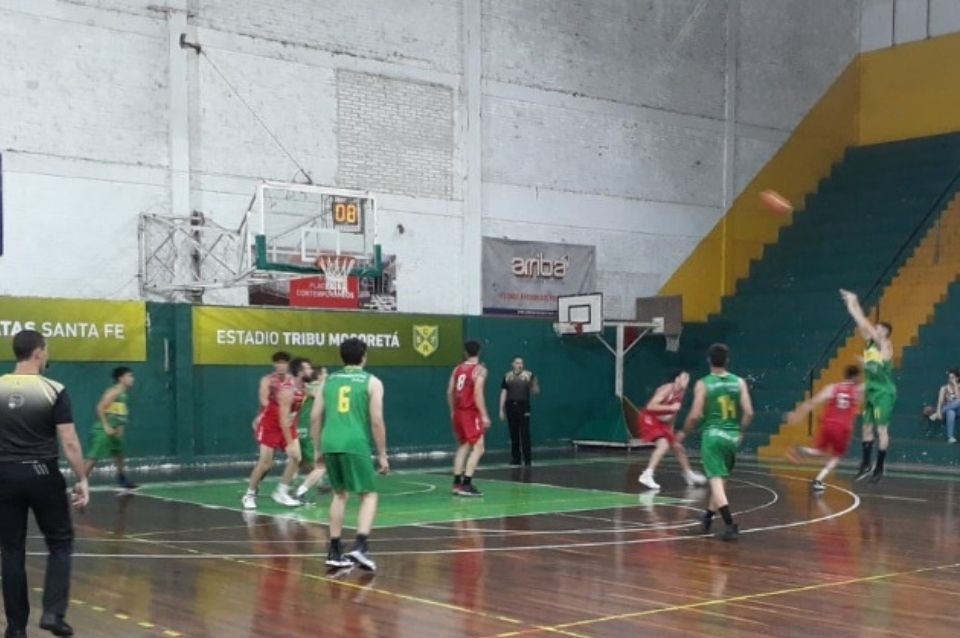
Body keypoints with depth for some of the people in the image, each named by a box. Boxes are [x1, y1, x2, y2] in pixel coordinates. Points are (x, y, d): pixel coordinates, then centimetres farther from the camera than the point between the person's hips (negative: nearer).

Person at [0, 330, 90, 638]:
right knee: (60, 543, 13)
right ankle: (53, 613, 1)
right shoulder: (54, 390, -9)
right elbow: (69, 442, -12)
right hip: (42, 474, -3)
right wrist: (82, 480, -6)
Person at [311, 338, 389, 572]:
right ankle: (360, 546, -12)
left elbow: (315, 417, 13)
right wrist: (382, 454, 4)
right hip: (355, 445, -4)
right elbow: (376, 420, -3)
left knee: (340, 494, 20)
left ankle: (334, 551, 19)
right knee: (369, 495, 7)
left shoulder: (328, 381, 16)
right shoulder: (372, 382, 5)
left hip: (330, 444, 5)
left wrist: (319, 449, 23)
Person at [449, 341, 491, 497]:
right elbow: (478, 393, -19)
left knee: (463, 446, 20)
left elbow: (450, 392, 10)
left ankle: (457, 483, 18)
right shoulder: (479, 369, -9)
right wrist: (484, 415, -18)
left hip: (458, 412, 7)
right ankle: (466, 485, -12)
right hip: (471, 413, -7)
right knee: (478, 448, -3)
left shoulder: (457, 369, 10)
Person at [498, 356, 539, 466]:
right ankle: (515, 458, 15)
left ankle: (527, 459, 0)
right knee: (513, 434, 7)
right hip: (511, 407, 2)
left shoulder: (529, 375, 1)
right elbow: (503, 394, 9)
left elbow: (535, 392, 1)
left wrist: (535, 384, -20)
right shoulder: (507, 377, 7)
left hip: (523, 407, -2)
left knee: (525, 434, -5)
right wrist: (501, 410, 5)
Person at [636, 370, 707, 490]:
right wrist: (670, 408, -32)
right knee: (664, 445, -28)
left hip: (661, 422, 9)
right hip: (649, 418, -9)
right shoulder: (667, 389, -22)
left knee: (677, 446, 17)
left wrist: (670, 430, 18)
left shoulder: (681, 393, 4)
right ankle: (646, 476, -31)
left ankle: (689, 475, 36)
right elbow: (651, 406, -31)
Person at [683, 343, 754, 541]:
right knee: (721, 479, 22)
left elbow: (695, 415, -10)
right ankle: (708, 517, 36)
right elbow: (748, 413, -2)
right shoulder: (739, 382, 3)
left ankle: (730, 525, -21)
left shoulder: (703, 384, -6)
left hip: (713, 435, -4)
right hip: (732, 437, 4)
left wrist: (684, 433, 7)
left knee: (716, 481, -8)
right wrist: (740, 431, 15)